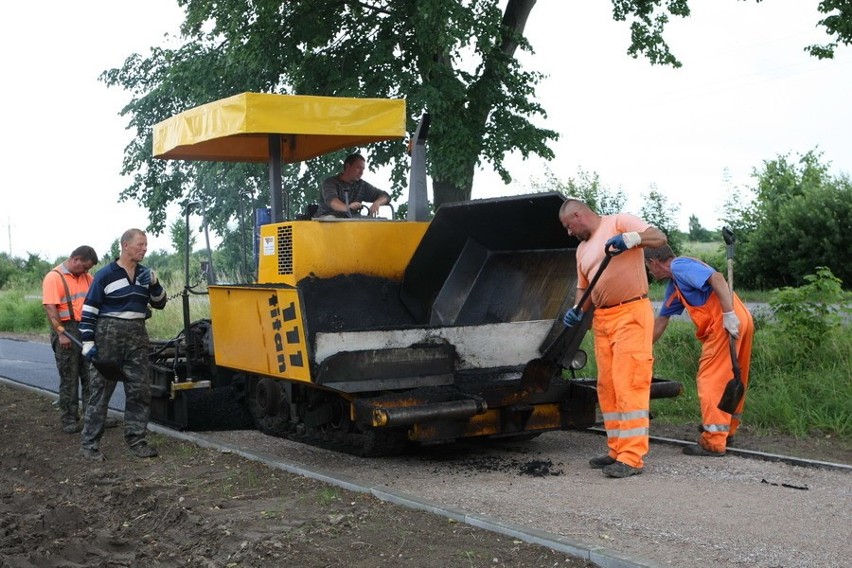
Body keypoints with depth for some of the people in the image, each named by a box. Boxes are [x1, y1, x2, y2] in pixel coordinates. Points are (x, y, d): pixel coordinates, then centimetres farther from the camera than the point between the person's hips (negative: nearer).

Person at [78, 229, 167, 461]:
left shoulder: (145, 274, 10)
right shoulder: (106, 275, -7)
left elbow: (159, 304, 13)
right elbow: (89, 309, -7)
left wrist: (154, 284, -6)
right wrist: (88, 341, -12)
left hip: (137, 337, 6)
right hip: (109, 336, -5)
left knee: (140, 390, 5)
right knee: (101, 389, -2)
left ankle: (136, 440, 15)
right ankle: (89, 443, 4)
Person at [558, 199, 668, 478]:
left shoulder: (619, 222, -2)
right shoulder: (582, 249, 20)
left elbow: (660, 238, -13)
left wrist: (631, 238, -31)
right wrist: (577, 311, 4)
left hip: (632, 314, -8)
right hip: (601, 319, 8)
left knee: (629, 385, -12)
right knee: (607, 388, 7)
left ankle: (632, 457, -11)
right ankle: (617, 451, 15)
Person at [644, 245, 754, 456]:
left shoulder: (680, 267, -6)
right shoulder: (674, 285, 24)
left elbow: (716, 278, -20)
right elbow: (662, 320, 32)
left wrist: (728, 314, -24)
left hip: (727, 325, -10)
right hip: (742, 322, 10)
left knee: (710, 380, -5)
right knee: (731, 379, 20)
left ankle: (713, 442, -3)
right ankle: (728, 430, 33)